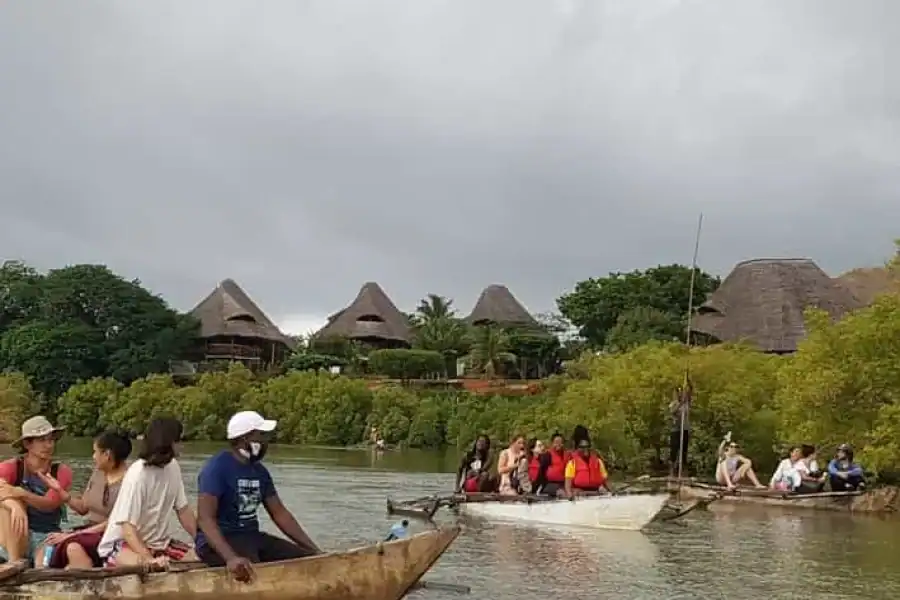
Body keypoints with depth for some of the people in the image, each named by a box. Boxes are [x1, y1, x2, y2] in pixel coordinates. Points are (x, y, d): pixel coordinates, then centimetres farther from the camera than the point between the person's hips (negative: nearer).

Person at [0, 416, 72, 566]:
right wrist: (15, 505, -46)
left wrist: (21, 494, -36)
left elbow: (49, 504, -18)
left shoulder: (62, 472, -1)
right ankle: (14, 563, -27)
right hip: (15, 539, 3)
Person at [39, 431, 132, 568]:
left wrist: (74, 535, -18)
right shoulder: (97, 473, 10)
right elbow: (83, 508, 18)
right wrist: (59, 489, 7)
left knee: (74, 548, -34)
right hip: (90, 531, 8)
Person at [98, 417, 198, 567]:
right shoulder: (138, 474, -23)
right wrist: (150, 559, -41)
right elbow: (128, 528, -27)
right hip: (123, 542, -8)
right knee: (149, 568, -38)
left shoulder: (172, 467, -1)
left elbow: (183, 509, 7)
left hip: (158, 542, 8)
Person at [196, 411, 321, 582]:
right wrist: (230, 557, -41)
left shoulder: (260, 471, 9)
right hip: (220, 541, -8)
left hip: (252, 536, 8)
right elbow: (206, 518, -25)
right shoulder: (217, 467, -15)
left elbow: (280, 513, 14)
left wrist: (315, 550, 5)